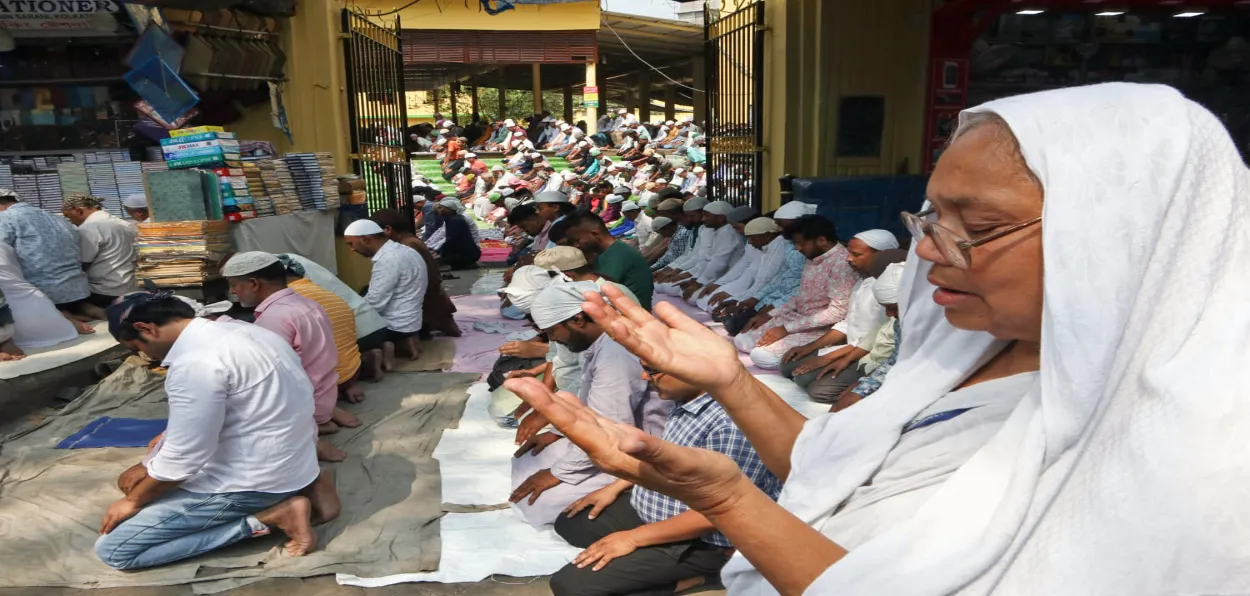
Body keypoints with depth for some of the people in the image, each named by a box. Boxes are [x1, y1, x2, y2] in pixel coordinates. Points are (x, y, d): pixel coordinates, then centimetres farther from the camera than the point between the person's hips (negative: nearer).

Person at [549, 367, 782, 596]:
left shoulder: (733, 424, -32)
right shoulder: (687, 396, -4)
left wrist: (633, 538, -20)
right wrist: (616, 487, 12)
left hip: (697, 543, -9)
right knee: (569, 523, 15)